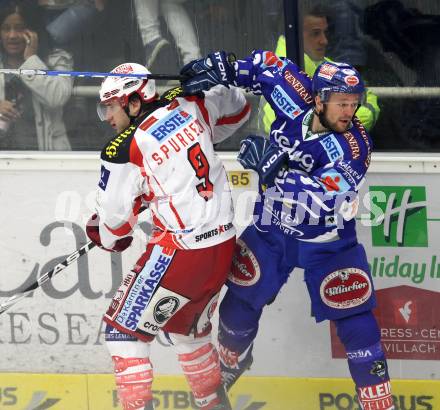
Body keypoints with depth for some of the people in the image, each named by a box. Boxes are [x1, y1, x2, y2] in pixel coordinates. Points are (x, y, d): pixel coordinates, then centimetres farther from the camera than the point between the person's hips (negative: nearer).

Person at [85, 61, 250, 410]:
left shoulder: (124, 151, -14)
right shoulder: (188, 106, 3)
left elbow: (115, 216, -4)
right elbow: (237, 107, 22)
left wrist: (105, 236, 19)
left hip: (181, 250, -8)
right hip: (224, 246, 8)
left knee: (125, 328, 3)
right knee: (188, 328, 26)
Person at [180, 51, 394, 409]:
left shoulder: (353, 145, -27)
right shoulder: (298, 105, -15)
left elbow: (319, 193, -40)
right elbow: (270, 67, 1)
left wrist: (272, 166, -44)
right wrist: (221, 68, -13)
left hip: (328, 243, -4)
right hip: (272, 232, 4)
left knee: (357, 323, -9)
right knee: (240, 304, 14)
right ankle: (227, 367, 43)